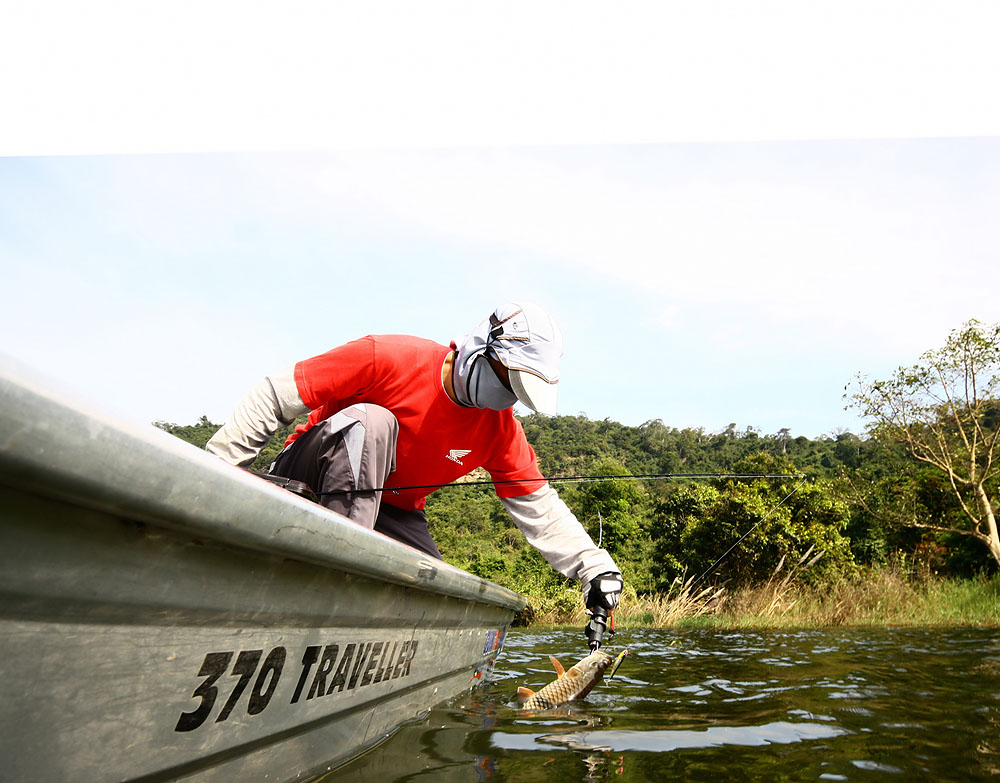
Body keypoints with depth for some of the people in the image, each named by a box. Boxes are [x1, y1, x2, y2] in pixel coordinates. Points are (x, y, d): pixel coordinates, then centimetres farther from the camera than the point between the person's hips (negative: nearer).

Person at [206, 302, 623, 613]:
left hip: (392, 512, 5)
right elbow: (276, 396, -19)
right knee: (371, 422, -35)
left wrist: (593, 565, -13)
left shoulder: (500, 430, -8)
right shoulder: (388, 358, -24)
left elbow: (537, 505, -3)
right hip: (308, 484, -4)